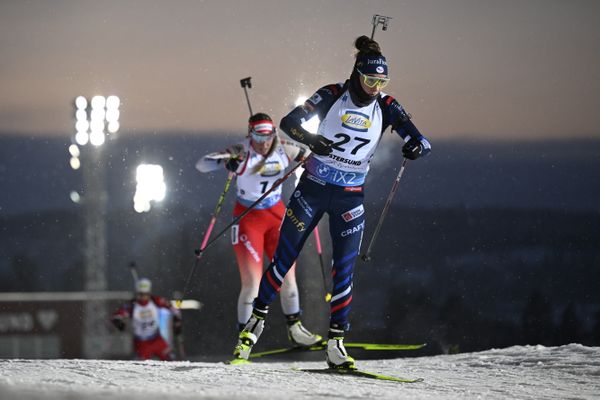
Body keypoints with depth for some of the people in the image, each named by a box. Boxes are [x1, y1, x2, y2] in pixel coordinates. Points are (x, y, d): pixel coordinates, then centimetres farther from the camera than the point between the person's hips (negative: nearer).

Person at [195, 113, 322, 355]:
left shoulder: (283, 149, -8)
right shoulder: (241, 153, -19)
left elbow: (307, 155, 12)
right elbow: (202, 165, -27)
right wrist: (225, 161, -44)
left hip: (277, 216, 4)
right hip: (248, 218, -4)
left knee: (288, 275, 7)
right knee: (252, 283, -10)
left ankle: (294, 330, 23)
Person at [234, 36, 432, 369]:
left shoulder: (386, 108, -3)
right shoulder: (332, 96, -9)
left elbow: (421, 141, -7)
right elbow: (289, 122, -11)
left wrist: (416, 147, -32)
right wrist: (311, 139, -31)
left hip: (350, 199, 2)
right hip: (312, 189, -2)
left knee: (344, 271, -3)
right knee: (284, 259, 1)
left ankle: (335, 344, 3)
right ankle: (256, 320, 17)